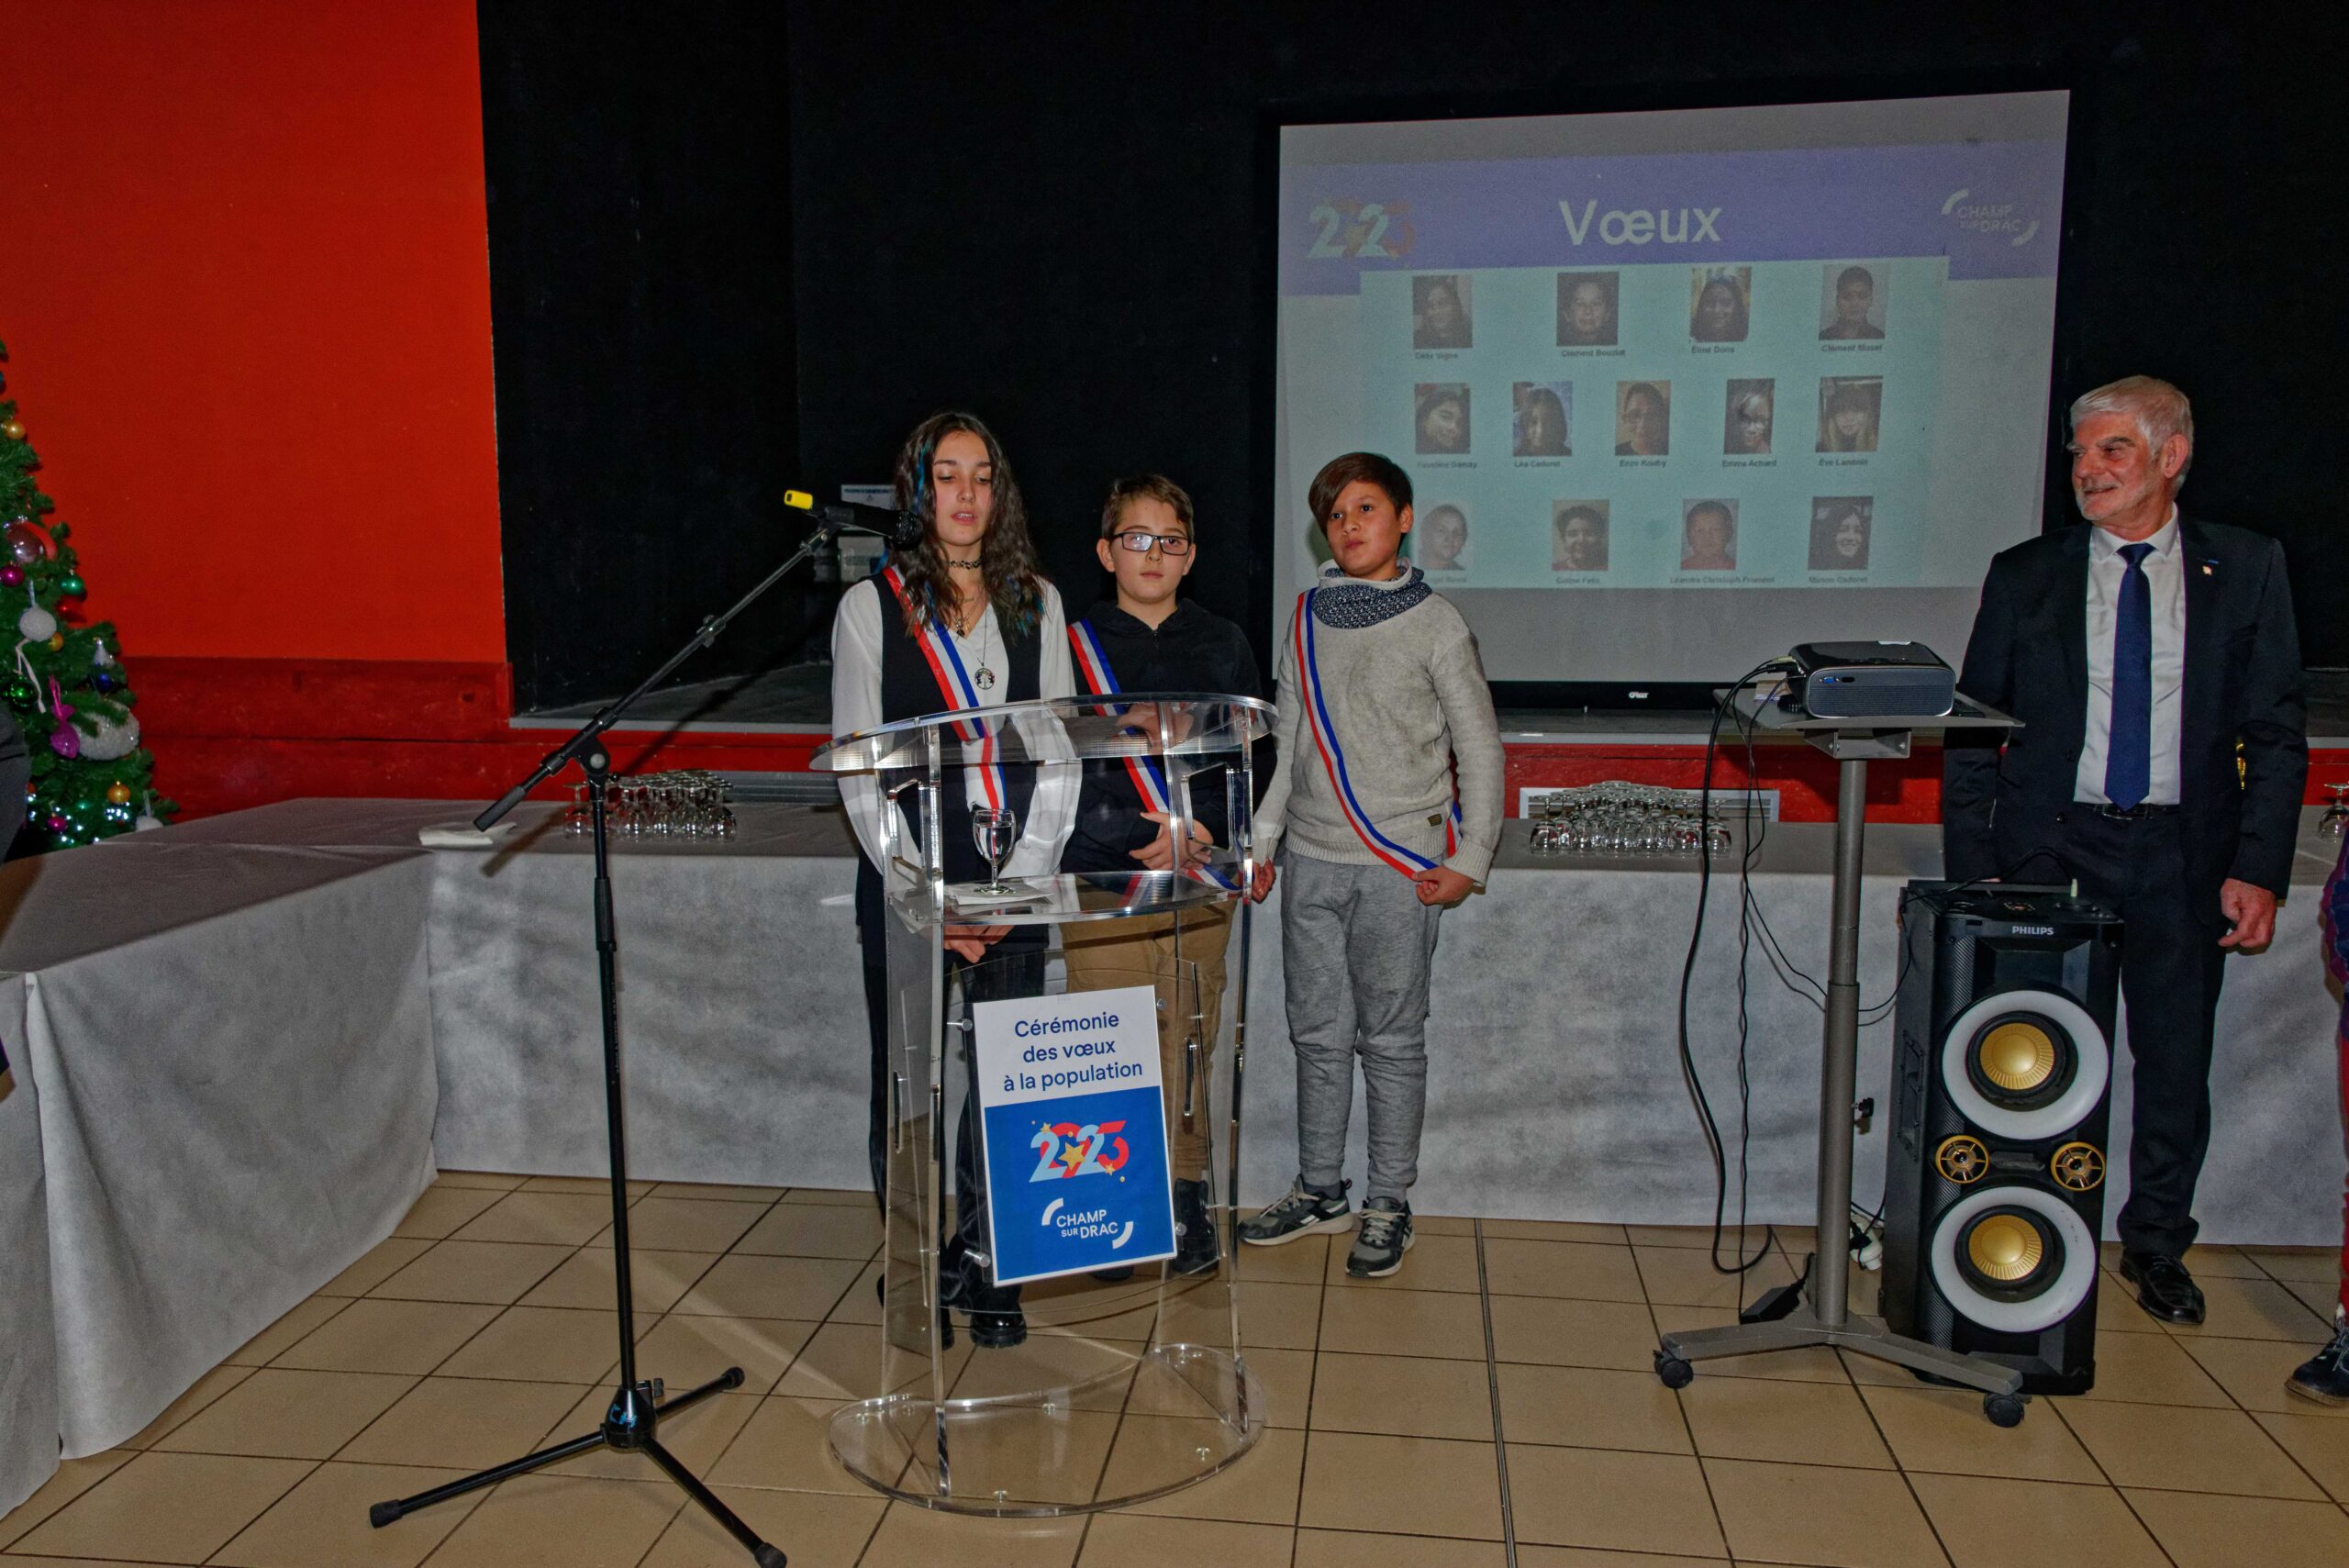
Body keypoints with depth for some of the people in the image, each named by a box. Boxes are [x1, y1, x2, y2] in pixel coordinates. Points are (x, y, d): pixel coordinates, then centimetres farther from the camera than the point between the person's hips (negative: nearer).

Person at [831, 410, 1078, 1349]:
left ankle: (989, 1272, 20)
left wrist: (1021, 881, -5)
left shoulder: (1036, 603, 9)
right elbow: (857, 770, -2)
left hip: (1012, 888, 2)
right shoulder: (871, 606, 2)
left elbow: (1058, 755, 6)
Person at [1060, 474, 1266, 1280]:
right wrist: (1147, 835, -12)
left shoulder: (1222, 645, 10)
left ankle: (1186, 1202, 20)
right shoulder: (1073, 645, 2)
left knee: (1189, 1047, 7)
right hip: (1100, 881, -2)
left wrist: (1203, 836, -7)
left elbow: (1255, 762, 9)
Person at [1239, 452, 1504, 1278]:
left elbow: (1479, 746, -1)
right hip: (1312, 861, 4)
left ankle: (1389, 1204, 17)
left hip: (1399, 866, -4)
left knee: (1391, 1038, 4)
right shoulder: (1308, 618, 10)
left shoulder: (1435, 623, -4)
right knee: (1318, 1034, 12)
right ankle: (1318, 1190, 25)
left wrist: (1469, 860, -6)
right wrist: (1261, 840, 12)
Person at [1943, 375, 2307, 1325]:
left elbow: (2277, 737, 4)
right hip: (2050, 844, 0)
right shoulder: (2024, 575, 4)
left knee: (2175, 1060, 9)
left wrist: (2256, 870, -6)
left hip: (2183, 853, 1)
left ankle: (2156, 1245, 30)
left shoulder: (2246, 570, 5)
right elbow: (1972, 734, 3)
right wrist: (1972, 872, -4)